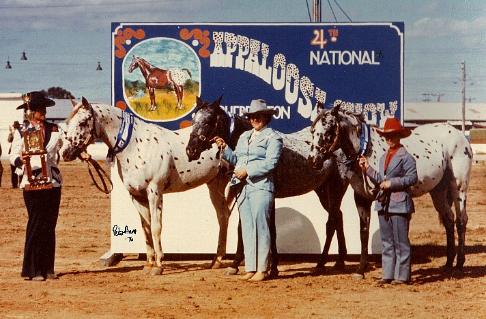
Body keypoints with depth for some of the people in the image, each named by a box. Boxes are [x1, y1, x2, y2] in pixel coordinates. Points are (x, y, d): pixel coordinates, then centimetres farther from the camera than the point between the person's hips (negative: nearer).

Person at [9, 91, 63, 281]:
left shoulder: (54, 130, 10)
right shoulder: (22, 132, 0)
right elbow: (13, 156, -2)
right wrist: (20, 160, -24)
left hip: (53, 181, 4)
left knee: (50, 225, 6)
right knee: (36, 225, -5)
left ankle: (48, 268, 12)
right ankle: (32, 270, 0)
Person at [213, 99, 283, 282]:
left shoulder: (273, 137, -2)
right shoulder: (244, 137, 20)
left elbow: (270, 163, -13)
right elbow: (236, 159, 19)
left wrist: (248, 170, -19)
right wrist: (224, 148, 4)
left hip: (261, 187, -7)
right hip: (243, 187, 7)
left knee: (261, 227, -5)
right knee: (247, 227, 7)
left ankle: (262, 269, -2)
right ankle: (250, 268, 11)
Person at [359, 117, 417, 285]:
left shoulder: (406, 157, -8)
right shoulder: (384, 157, 15)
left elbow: (412, 178, -15)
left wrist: (392, 183, -19)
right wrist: (367, 168, 7)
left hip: (399, 203, -8)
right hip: (383, 204, 8)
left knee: (400, 241, -2)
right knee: (386, 241, 11)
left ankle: (402, 275, 3)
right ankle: (388, 274, 16)